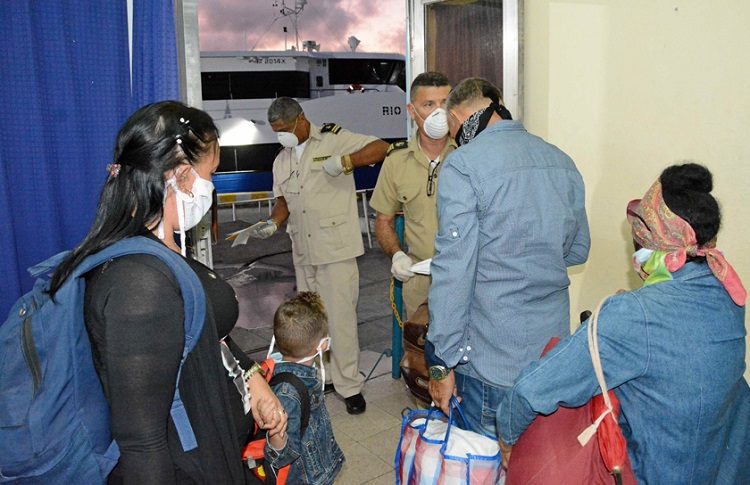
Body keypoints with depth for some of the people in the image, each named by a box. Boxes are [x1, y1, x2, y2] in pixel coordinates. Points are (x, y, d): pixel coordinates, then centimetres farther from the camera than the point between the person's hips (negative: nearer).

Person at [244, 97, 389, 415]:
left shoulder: (334, 139, -4)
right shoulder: (282, 160, 16)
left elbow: (381, 148, -12)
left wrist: (344, 161, -24)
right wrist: (272, 223, 2)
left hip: (337, 248, -7)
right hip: (303, 251, 7)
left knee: (340, 317, -4)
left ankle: (349, 386, 9)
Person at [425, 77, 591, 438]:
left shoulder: (463, 165, -13)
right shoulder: (562, 161, 7)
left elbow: (453, 271, -18)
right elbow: (578, 249, 17)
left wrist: (442, 363, -11)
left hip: (491, 361, -6)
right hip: (553, 354, 7)